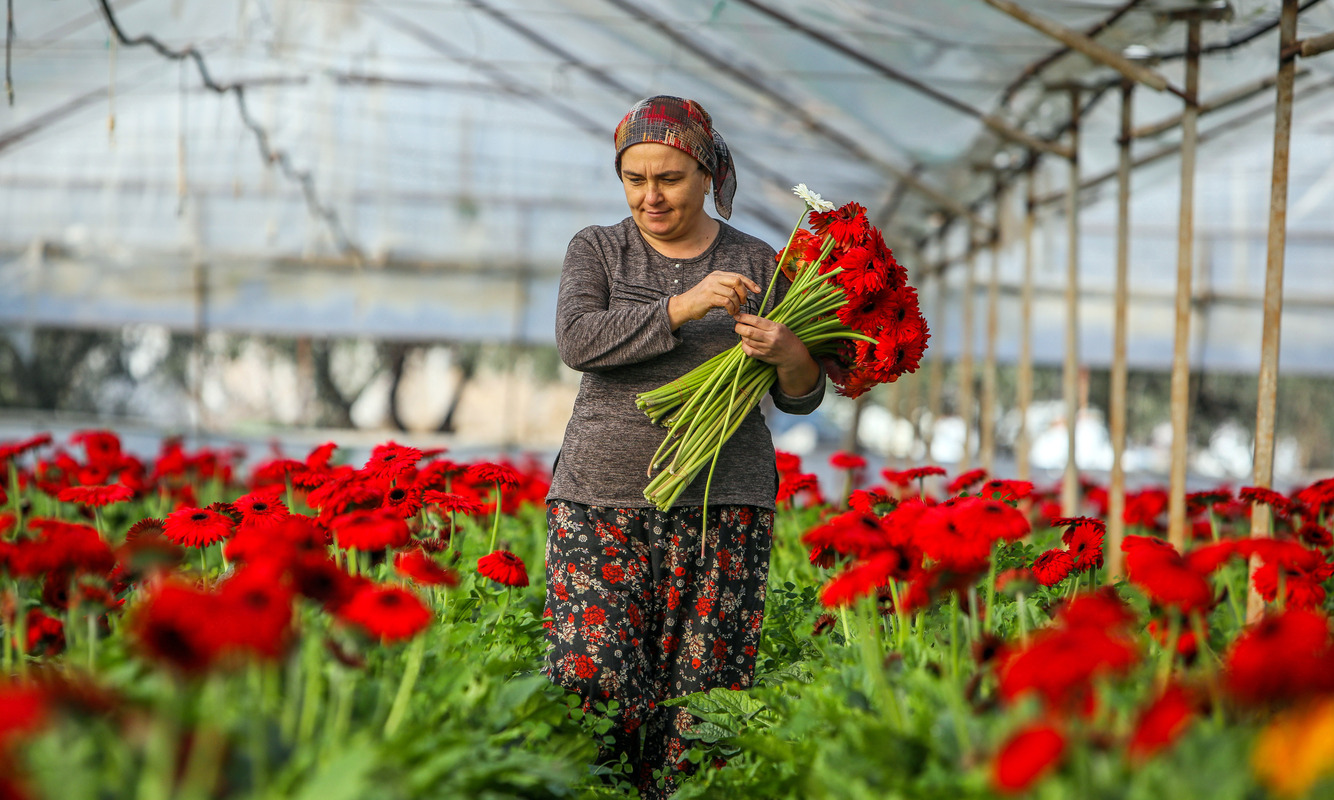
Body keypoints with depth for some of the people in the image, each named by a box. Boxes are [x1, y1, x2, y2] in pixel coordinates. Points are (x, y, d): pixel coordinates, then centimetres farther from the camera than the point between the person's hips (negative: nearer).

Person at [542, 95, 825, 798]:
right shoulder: (597, 250, 11)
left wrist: (788, 354, -12)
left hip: (723, 502, 1)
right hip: (604, 494, 0)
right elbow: (577, 340, -9)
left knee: (700, 683, -5)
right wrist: (682, 307, -17)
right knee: (592, 672, -13)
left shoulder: (756, 264, 11)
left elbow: (801, 398, 11)